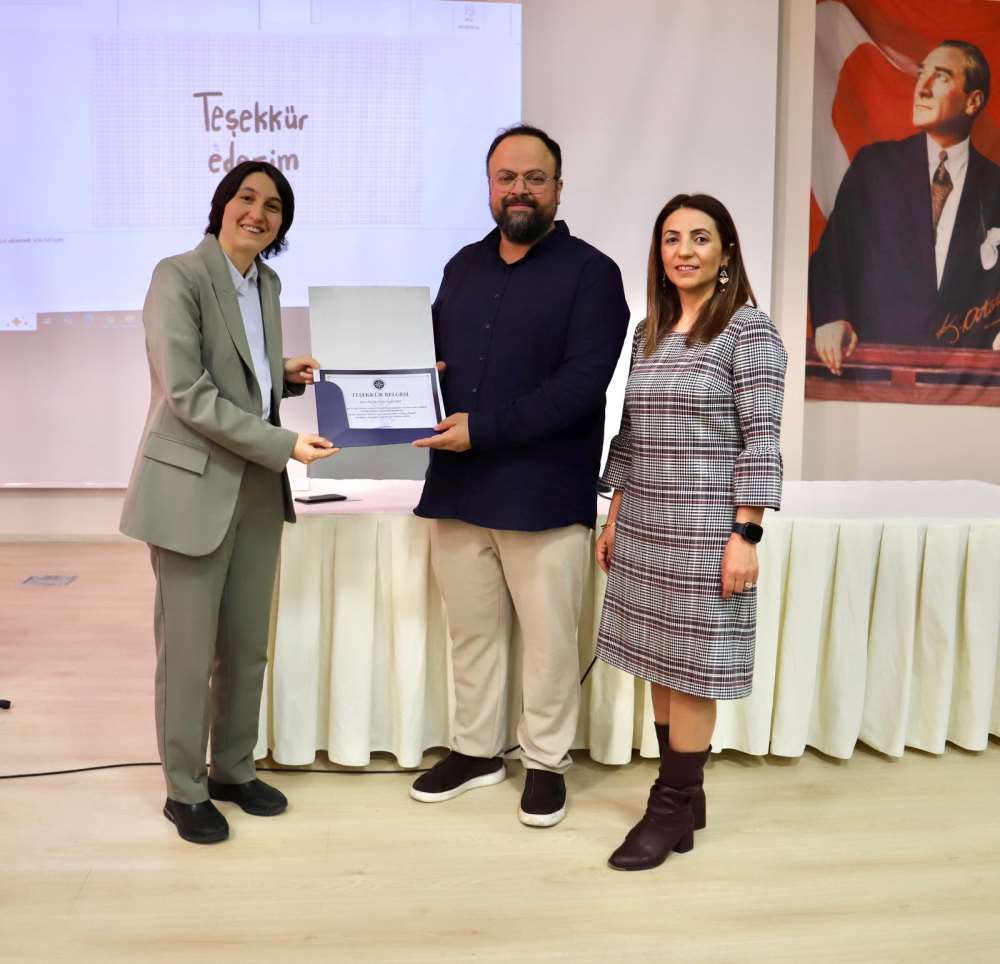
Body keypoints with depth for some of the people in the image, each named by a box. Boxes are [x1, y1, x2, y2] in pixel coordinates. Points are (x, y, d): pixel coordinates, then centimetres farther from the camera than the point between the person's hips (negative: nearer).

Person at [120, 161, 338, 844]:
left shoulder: (266, 283, 12)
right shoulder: (178, 276, -11)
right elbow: (188, 394, -19)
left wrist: (287, 376, 1)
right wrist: (284, 445, -21)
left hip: (258, 486, 7)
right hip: (193, 485, -7)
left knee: (248, 645, 13)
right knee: (188, 651, 3)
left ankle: (234, 770, 31)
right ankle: (185, 790, 21)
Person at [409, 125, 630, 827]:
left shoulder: (590, 273, -5)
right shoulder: (463, 267, 14)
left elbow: (581, 384, -16)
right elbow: (436, 353, 21)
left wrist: (482, 427, -20)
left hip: (545, 493, -5)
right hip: (458, 485, 5)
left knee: (548, 636, 7)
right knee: (471, 629, 15)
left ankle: (547, 762, 25)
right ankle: (476, 750, 32)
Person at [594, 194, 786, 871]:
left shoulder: (750, 329, -7)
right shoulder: (648, 331, 12)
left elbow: (762, 439, -12)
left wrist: (746, 535, -17)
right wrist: (614, 518, 12)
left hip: (705, 529, -6)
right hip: (644, 527, 7)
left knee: (691, 670, 2)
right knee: (658, 663, 12)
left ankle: (674, 811, 15)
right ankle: (684, 795, 27)